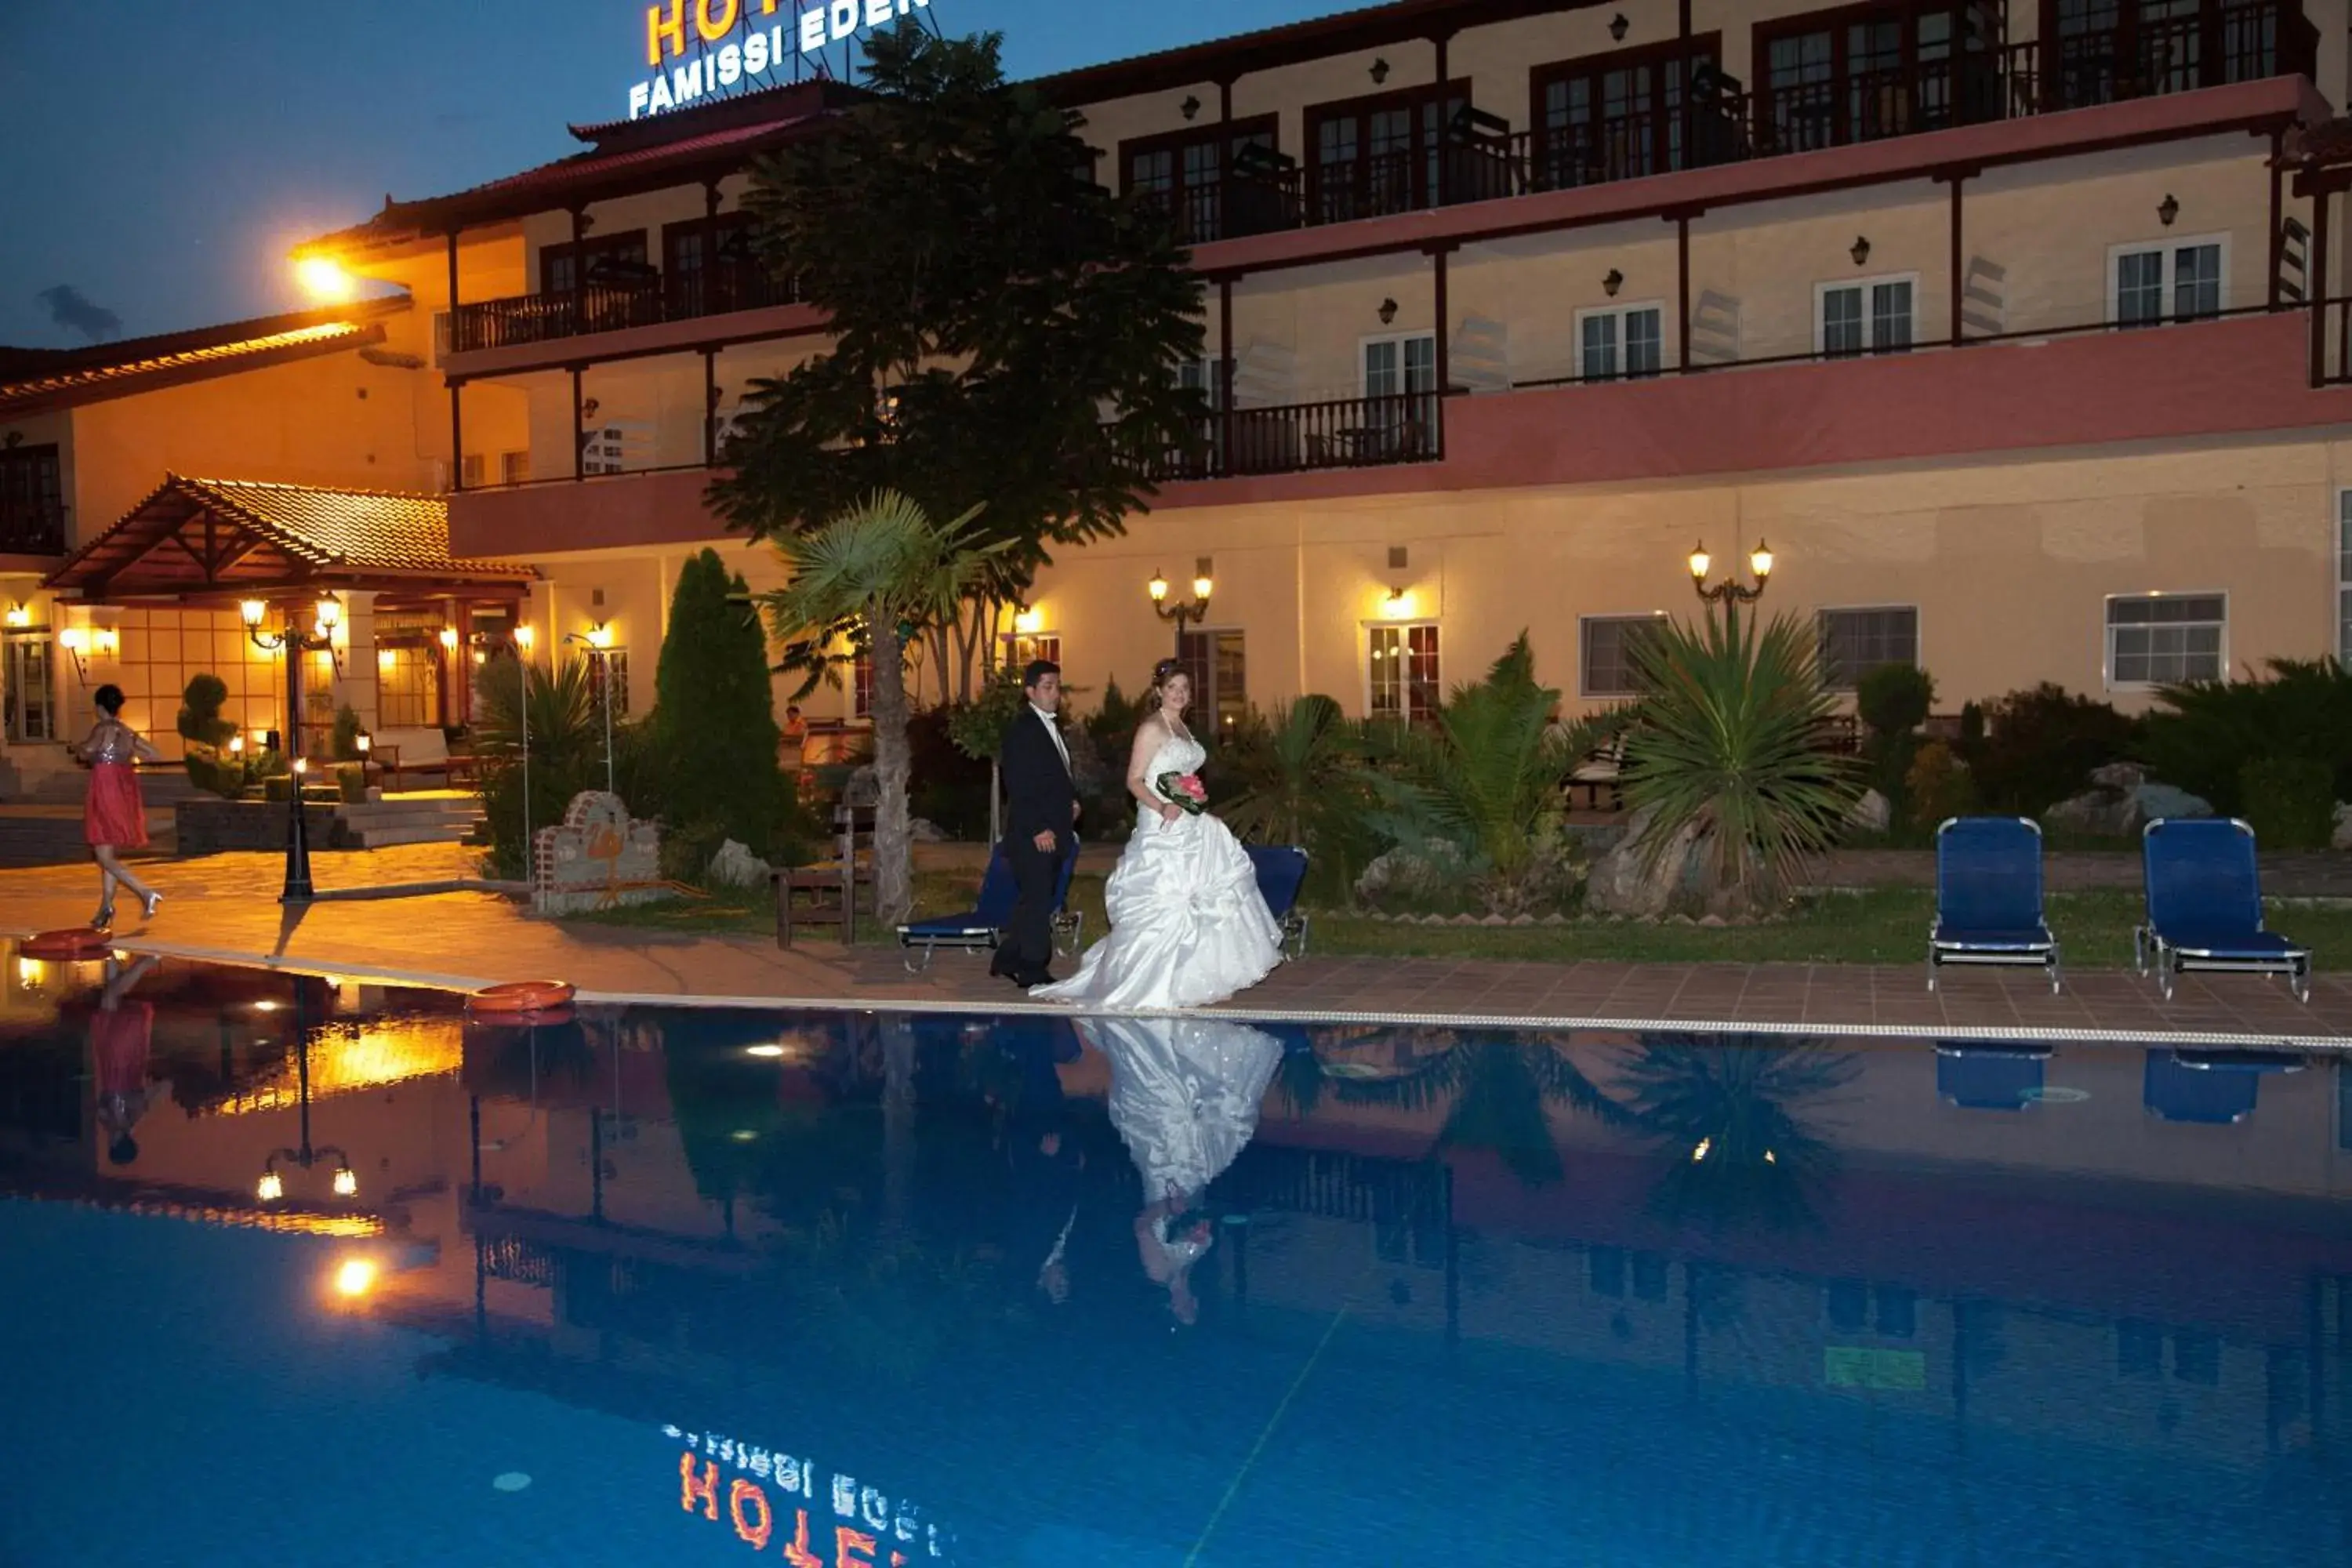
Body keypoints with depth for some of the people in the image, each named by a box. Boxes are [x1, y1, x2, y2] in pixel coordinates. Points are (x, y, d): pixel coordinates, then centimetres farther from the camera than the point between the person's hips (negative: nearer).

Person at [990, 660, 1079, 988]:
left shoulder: (1050, 727, 17)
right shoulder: (1021, 728, -12)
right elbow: (1017, 785, -18)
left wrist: (1072, 800, 8)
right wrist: (1037, 829, -20)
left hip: (1053, 832, 9)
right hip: (1033, 834, -9)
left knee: (1036, 899, 14)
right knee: (1037, 900, -4)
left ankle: (1008, 959, 23)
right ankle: (1033, 970, 4)